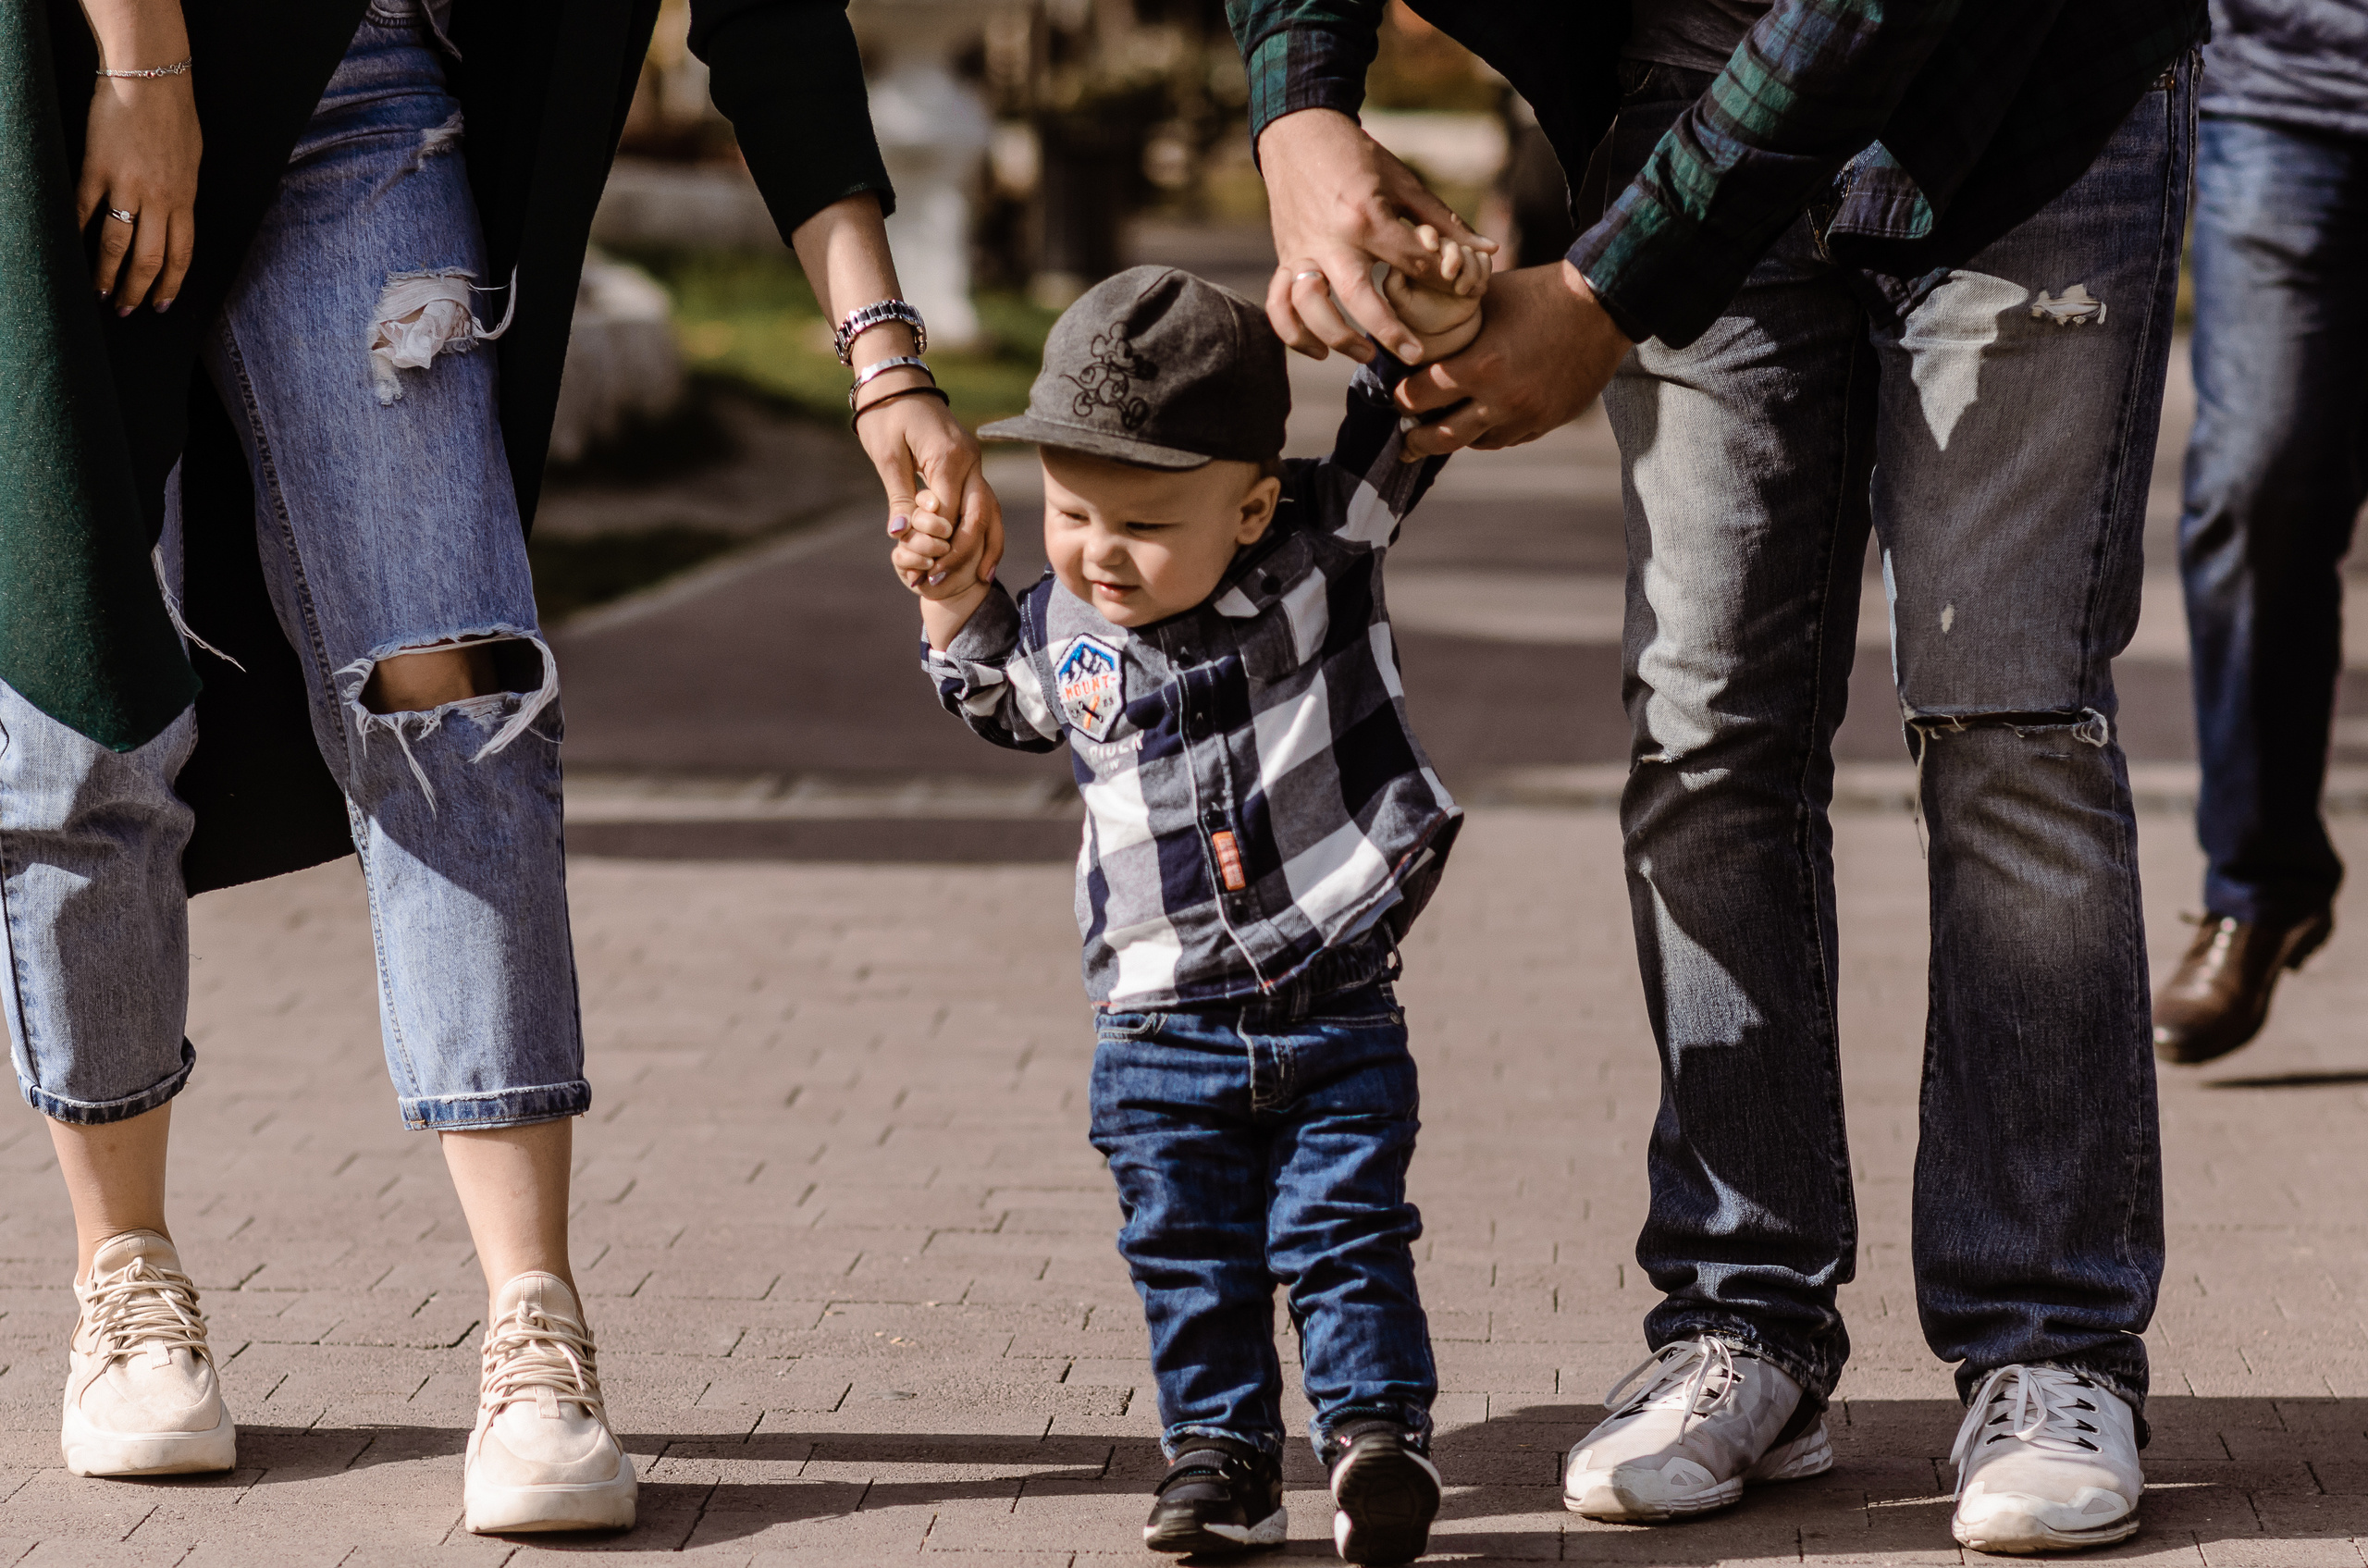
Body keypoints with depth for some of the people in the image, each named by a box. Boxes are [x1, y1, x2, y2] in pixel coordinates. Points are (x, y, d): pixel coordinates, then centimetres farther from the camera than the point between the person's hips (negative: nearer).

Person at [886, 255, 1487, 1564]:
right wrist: (953, 607, 8)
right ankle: (1221, 1454, 17)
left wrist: (1434, 325, -26)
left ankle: (1377, 1433, 7)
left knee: (1348, 1237, 1)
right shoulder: (1063, 621, 0)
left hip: (1336, 1011, -3)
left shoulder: (1323, 546, -9)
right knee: (1188, 1257, 8)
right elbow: (1010, 707, 22)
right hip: (1161, 1023, 3)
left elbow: (1398, 425, -7)